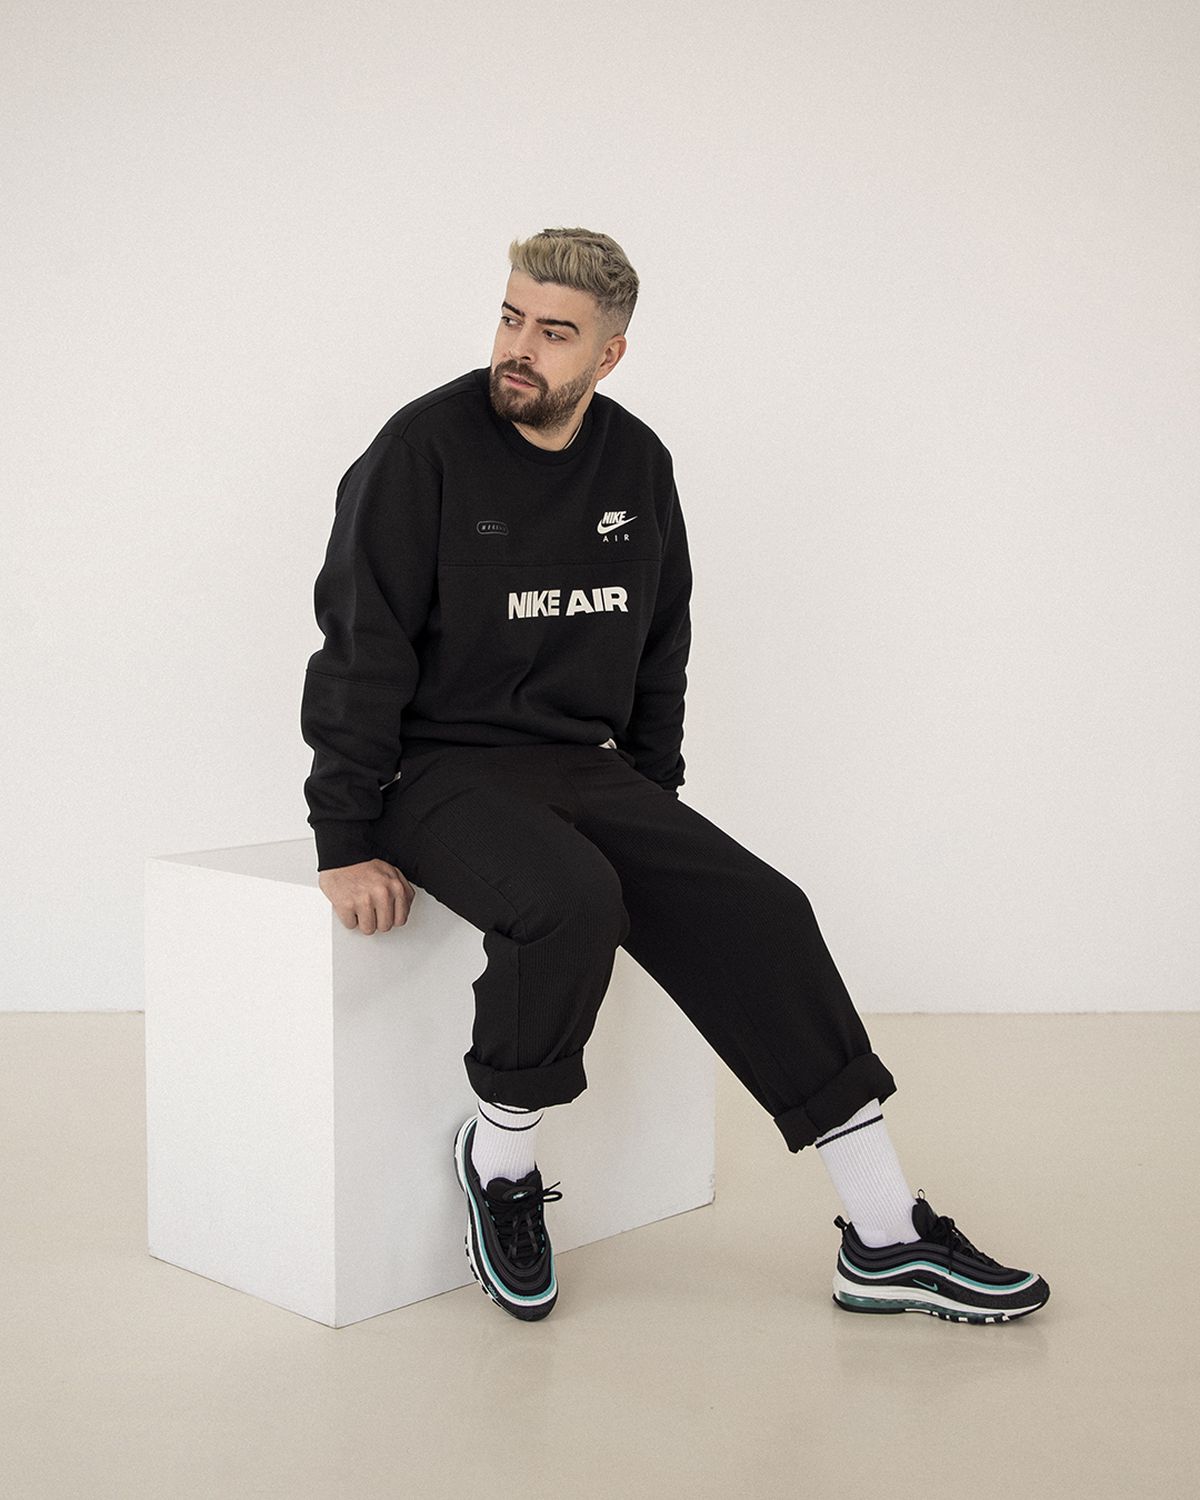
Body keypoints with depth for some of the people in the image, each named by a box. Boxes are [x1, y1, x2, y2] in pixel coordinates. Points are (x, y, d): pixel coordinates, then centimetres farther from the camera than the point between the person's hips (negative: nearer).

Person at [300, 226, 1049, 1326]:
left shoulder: (639, 466, 7)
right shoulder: (427, 447, -10)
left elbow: (660, 652, 18)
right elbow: (362, 651, -12)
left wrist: (656, 814, 13)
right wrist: (347, 845, -15)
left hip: (585, 768, 6)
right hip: (438, 770, -5)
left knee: (760, 913, -12)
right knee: (572, 899, -35)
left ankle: (886, 1241, -8)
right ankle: (500, 1157, -8)